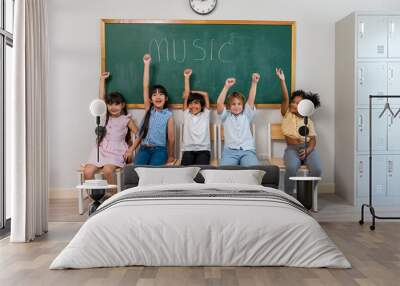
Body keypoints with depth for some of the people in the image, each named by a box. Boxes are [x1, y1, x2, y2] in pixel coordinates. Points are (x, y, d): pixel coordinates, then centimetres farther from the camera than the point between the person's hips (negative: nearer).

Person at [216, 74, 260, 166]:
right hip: (230, 151, -1)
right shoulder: (226, 115, 13)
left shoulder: (246, 114, 16)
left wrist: (254, 83, -10)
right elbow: (219, 103, -5)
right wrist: (226, 87, -16)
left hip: (247, 150, 1)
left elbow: (251, 99, 3)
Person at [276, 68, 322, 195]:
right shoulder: (287, 115, 12)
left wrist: (308, 150, -16)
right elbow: (285, 98, -4)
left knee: (317, 169, -26)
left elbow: (313, 139, 4)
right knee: (291, 168, -34)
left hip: (307, 148, 2)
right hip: (292, 148, -2)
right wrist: (282, 80, -15)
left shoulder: (308, 121, 14)